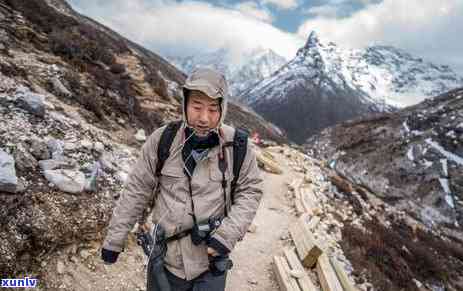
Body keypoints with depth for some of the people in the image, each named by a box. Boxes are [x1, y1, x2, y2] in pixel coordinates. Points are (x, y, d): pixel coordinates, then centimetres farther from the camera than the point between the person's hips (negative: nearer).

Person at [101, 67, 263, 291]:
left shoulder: (237, 145, -12)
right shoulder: (162, 140, -11)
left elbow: (250, 191, -3)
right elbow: (137, 190, -4)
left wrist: (228, 234, -16)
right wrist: (114, 239, 1)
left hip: (212, 258, -1)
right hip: (168, 256, 1)